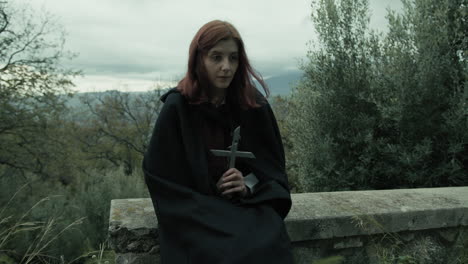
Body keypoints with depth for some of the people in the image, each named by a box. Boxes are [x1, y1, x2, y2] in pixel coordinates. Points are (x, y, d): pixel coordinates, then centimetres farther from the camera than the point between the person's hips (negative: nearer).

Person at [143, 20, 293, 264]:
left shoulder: (254, 105, -2)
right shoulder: (177, 107, -10)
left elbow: (272, 162, 5)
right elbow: (159, 173, -7)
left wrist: (248, 186, -15)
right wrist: (201, 209, -13)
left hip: (249, 204, 3)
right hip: (196, 208, -2)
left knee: (269, 244, -26)